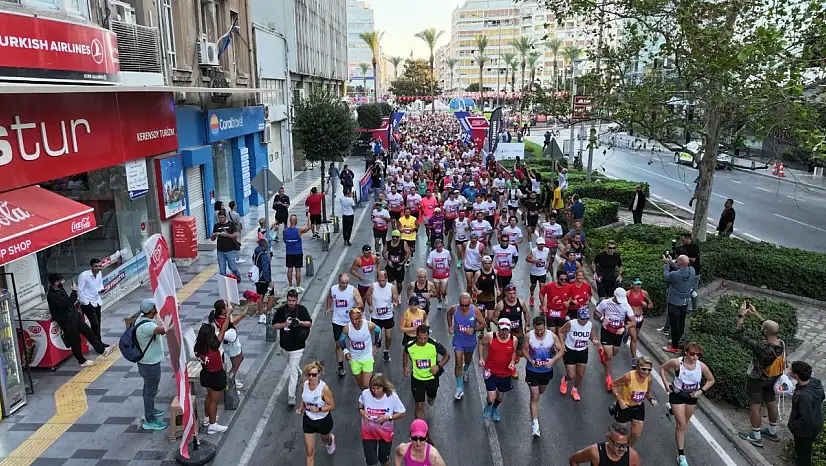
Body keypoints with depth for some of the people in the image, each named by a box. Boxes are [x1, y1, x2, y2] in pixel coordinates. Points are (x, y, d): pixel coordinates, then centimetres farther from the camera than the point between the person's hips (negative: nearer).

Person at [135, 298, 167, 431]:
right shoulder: (146, 326, -34)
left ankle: (150, 411, 46)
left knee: (148, 389, 27)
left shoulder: (142, 317, -5)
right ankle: (149, 421, 20)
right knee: (150, 391, 6)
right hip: (150, 364, -10)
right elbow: (165, 330, -48)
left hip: (146, 361, 10)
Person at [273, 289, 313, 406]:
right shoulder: (281, 310, -4)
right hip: (285, 344, 3)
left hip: (297, 345, -3)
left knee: (293, 370, -6)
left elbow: (310, 323, 0)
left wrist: (300, 322, -20)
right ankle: (298, 375, 54)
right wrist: (285, 324, -22)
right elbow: (274, 326, -2)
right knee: (290, 365, 24)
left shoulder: (302, 309, -7)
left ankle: (291, 396, -4)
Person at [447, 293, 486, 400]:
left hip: (470, 341, 1)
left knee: (468, 359, 27)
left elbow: (483, 324, -12)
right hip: (458, 341, -1)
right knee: (458, 364, -4)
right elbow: (449, 314, 6)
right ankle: (459, 388, 7)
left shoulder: (475, 311, -22)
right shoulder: (454, 309, -19)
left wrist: (474, 329, -29)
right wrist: (450, 326, -1)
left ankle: (466, 370, 62)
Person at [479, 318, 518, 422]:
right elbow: (482, 344, 2)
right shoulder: (490, 336, -18)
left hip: (506, 373, 3)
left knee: (500, 396, 22)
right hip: (491, 371, -2)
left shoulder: (514, 339, -12)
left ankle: (495, 409, 57)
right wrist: (481, 358, -7)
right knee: (491, 398, -8)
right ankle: (488, 406, 32)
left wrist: (513, 362, -12)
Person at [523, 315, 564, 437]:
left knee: (541, 391, 27)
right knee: (534, 396, -3)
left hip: (547, 370, 2)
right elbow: (524, 350, -6)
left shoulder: (552, 336, -19)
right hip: (532, 370, -2)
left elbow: (561, 350, -9)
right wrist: (530, 361, -23)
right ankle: (535, 424, 3)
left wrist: (553, 360, -25)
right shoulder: (529, 336, -20)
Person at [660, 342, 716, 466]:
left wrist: (701, 391, -12)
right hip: (677, 395, -3)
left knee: (685, 422, 21)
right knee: (681, 424, -5)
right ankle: (681, 455, 3)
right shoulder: (677, 363, -25)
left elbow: (711, 380, -1)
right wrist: (666, 383, -17)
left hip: (692, 396, 3)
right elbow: (662, 368, -7)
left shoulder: (701, 366, -18)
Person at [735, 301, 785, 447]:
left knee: (754, 406, 10)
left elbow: (739, 335, -33)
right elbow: (772, 329, 0)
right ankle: (772, 432, 43)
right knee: (771, 403, 23)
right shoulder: (782, 343, -20)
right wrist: (756, 314, 0)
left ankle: (756, 437, 24)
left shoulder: (761, 347, -39)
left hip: (756, 380, -6)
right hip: (772, 379, 7)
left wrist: (741, 316, -25)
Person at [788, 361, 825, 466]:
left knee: (803, 451, 20)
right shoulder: (815, 381, -18)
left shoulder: (803, 396, -43)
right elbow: (821, 397, 4)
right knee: (808, 445, 35)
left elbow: (806, 420, -33)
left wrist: (792, 425, -17)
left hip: (805, 430, -8)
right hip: (817, 423, 8)